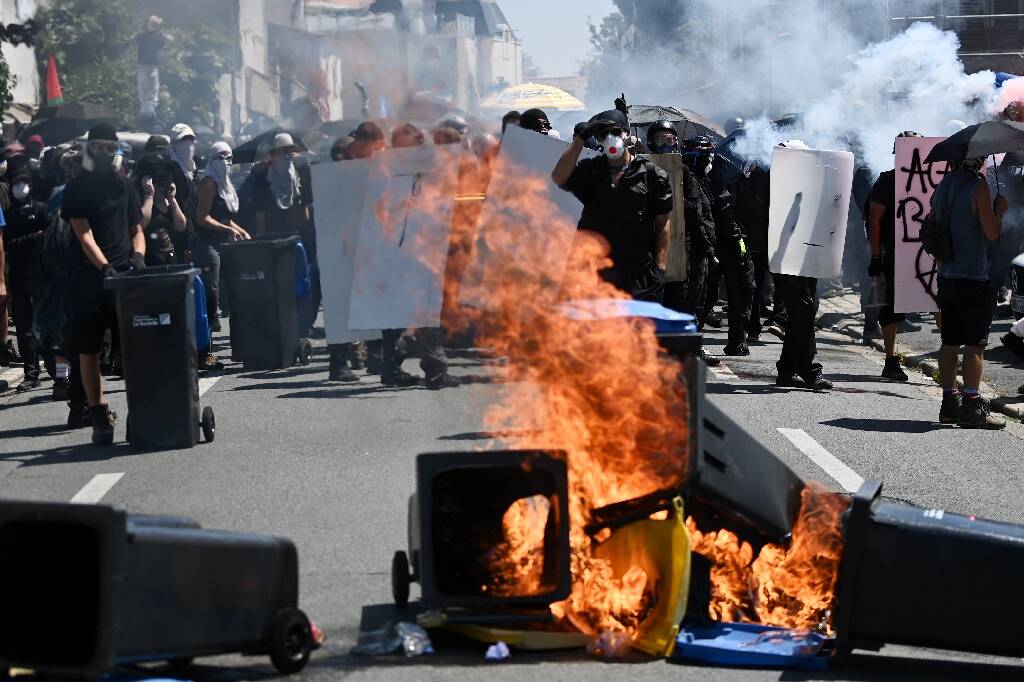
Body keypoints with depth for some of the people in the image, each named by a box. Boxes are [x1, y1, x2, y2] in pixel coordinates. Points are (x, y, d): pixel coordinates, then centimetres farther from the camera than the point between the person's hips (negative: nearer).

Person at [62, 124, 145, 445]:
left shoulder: (124, 187, 15)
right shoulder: (77, 189, 3)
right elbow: (85, 235, -8)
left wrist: (138, 255, -6)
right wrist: (105, 268, -21)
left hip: (125, 277, 2)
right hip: (90, 278, -2)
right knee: (89, 350, 0)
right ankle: (99, 415, 7)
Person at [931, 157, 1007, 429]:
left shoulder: (942, 187, 10)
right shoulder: (978, 187, -12)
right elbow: (992, 233, -14)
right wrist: (999, 210, 2)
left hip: (946, 276, 7)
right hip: (973, 277, -7)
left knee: (950, 342, 10)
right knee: (975, 344, -4)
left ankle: (949, 404, 13)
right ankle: (971, 407, -6)